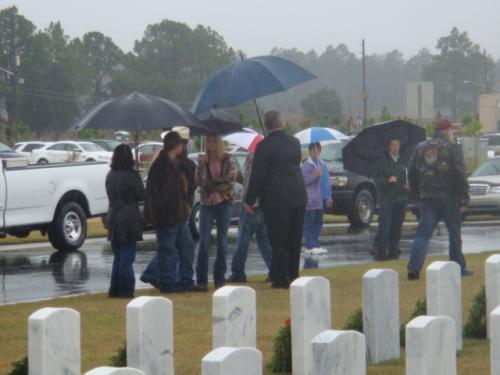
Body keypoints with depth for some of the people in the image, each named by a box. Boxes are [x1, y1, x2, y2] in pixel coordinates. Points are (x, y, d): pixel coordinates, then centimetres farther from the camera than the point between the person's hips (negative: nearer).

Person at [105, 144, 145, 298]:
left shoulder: (110, 175, 7)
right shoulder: (131, 175, -13)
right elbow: (141, 195, -5)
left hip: (113, 218, 6)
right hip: (129, 220, -6)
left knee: (118, 256, 14)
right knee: (127, 256, -1)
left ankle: (115, 290, 15)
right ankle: (126, 290, -1)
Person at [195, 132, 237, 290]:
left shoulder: (228, 160, 4)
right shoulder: (203, 161, 8)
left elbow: (230, 181, -3)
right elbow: (199, 182, -4)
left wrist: (212, 188, -7)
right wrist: (201, 165, -15)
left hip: (223, 202, -1)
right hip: (207, 204, 1)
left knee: (222, 242, 2)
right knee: (203, 242, -7)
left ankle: (220, 279, 8)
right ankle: (201, 280, -7)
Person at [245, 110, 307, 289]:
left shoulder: (264, 146, -14)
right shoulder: (294, 142, 5)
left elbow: (257, 175, -13)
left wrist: (249, 200, -6)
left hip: (276, 200, -6)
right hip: (298, 197, 6)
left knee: (278, 241, -2)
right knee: (294, 239, 13)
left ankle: (281, 279, -2)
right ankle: (293, 275, 19)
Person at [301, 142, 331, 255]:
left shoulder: (322, 164, 16)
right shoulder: (306, 165, -7)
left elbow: (327, 181, 19)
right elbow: (304, 180, -14)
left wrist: (329, 197, 16)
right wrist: (315, 176, -24)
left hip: (321, 199, 8)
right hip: (310, 199, -8)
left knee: (318, 223, 11)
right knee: (309, 223, -6)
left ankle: (314, 244, 17)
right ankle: (310, 246, -6)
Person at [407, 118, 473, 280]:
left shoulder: (420, 148, 9)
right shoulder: (453, 148, -5)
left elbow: (412, 174, 12)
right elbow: (460, 176, -11)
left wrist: (418, 195, 20)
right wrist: (464, 199, -7)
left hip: (427, 199, 3)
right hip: (450, 198, -3)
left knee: (423, 233, 0)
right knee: (455, 234, 10)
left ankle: (414, 268, -13)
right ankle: (458, 268, 16)